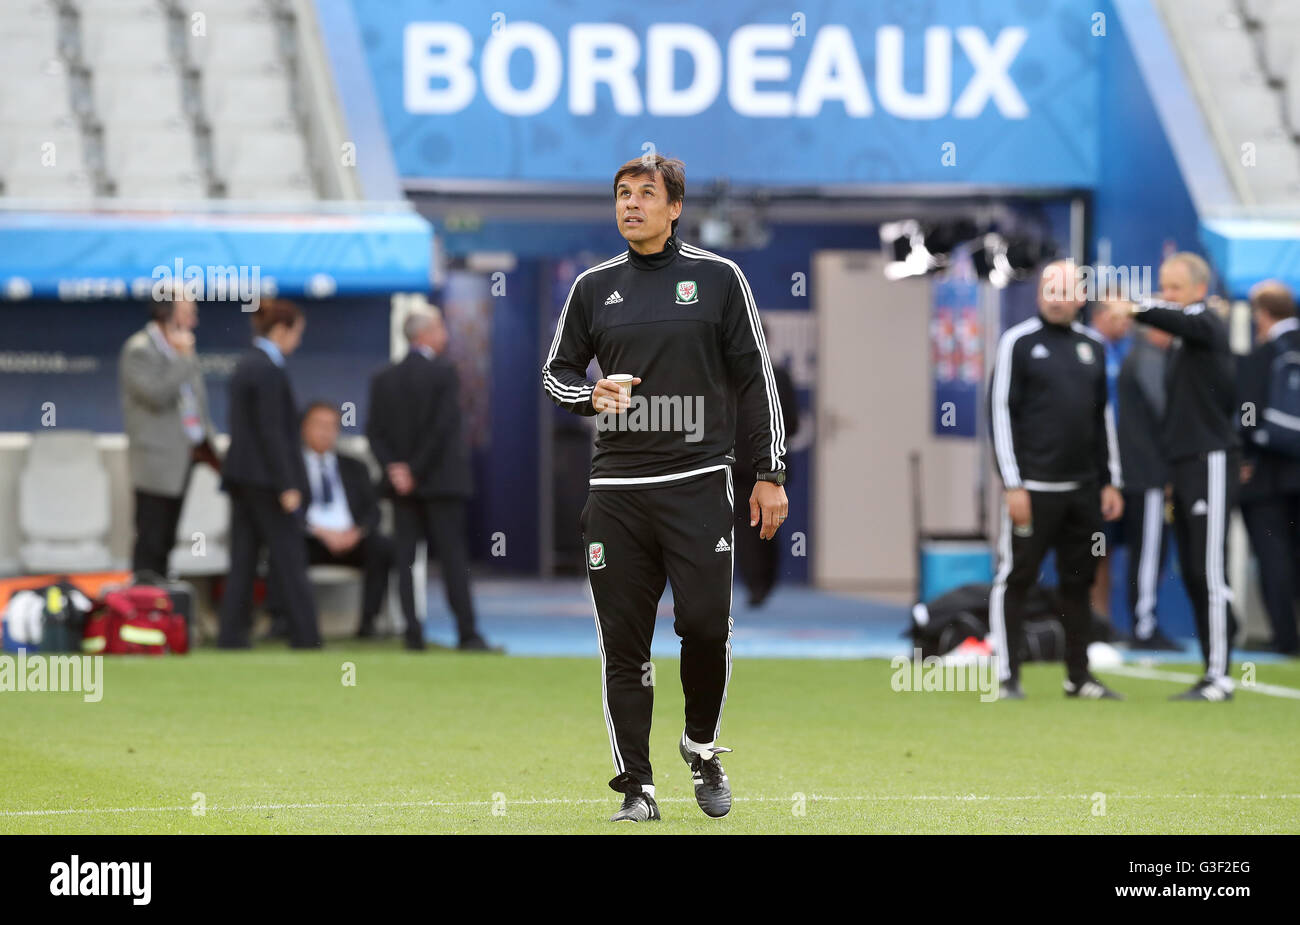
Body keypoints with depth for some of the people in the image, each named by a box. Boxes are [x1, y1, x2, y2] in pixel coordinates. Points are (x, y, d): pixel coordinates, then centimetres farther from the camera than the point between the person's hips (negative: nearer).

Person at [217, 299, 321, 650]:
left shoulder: (245, 365, 13)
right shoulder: (268, 370, -15)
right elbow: (272, 432, -19)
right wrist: (287, 486, -18)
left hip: (241, 476, 9)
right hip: (267, 477, -9)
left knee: (242, 564, 7)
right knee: (289, 564, -3)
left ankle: (231, 639, 5)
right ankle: (306, 640, 0)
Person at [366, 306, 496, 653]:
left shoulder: (384, 378, 7)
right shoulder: (443, 372, -9)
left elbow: (375, 431, 0)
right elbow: (443, 427, -15)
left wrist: (394, 468, -6)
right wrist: (417, 470, -10)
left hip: (402, 484, 4)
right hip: (440, 480, -4)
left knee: (405, 559, 4)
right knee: (453, 558, -2)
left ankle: (413, 633, 0)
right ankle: (467, 633, -3)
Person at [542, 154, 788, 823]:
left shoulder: (718, 278, 5)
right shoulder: (594, 287, 11)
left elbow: (755, 378, 6)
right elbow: (556, 372, 17)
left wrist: (769, 474, 1)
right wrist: (592, 395, -6)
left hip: (698, 481, -2)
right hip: (616, 488, 2)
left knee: (705, 623, -10)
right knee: (623, 642, -1)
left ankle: (702, 745, 16)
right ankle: (636, 788, 5)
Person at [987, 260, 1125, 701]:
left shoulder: (1092, 345, 13)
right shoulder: (1019, 342, -3)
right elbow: (1001, 412, -6)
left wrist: (1111, 481, 13)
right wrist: (1012, 484, -11)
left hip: (1083, 488, 5)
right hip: (1032, 487, -5)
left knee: (1079, 582, 8)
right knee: (1016, 578, -3)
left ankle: (1079, 676, 15)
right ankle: (1007, 676, 1)